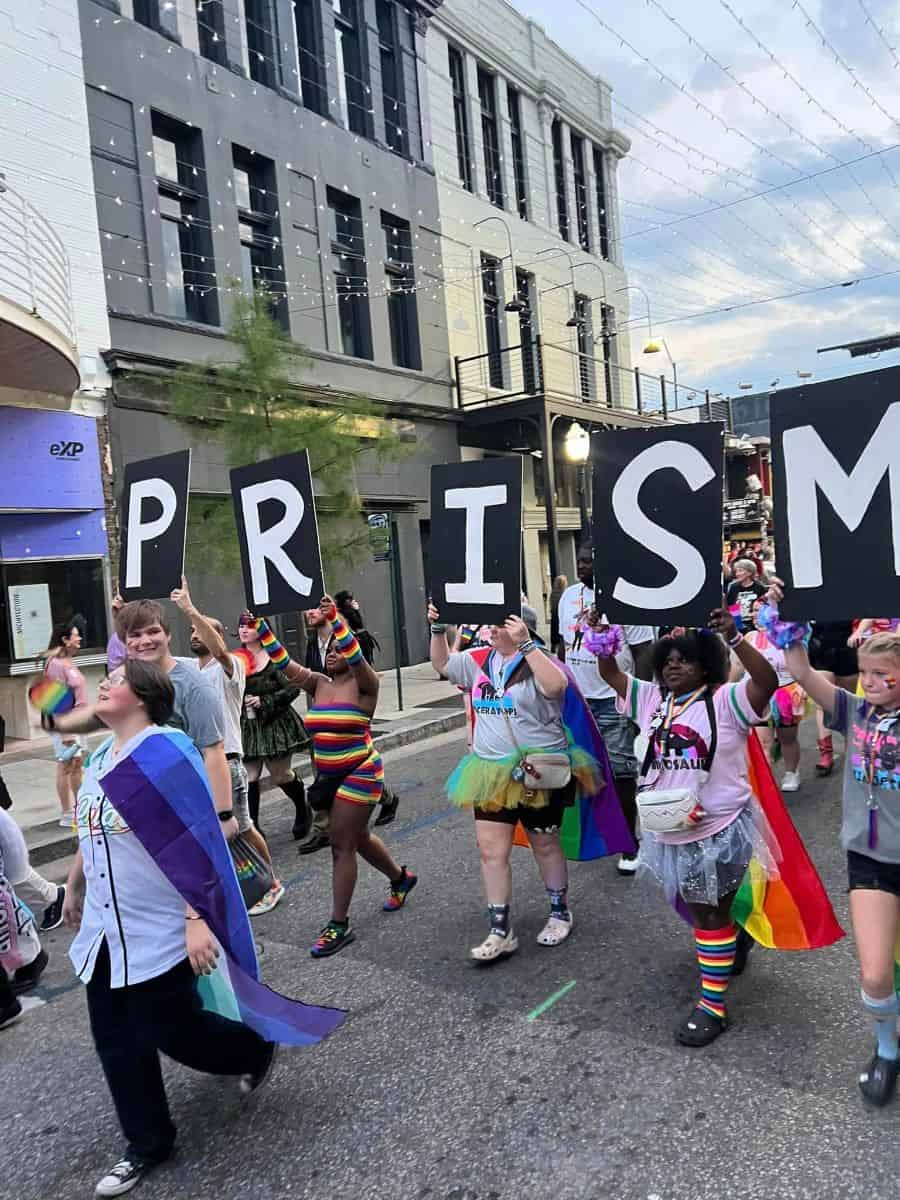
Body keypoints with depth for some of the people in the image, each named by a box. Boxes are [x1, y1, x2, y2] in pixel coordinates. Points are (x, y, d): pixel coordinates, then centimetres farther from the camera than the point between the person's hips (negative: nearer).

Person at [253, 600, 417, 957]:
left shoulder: (363, 684, -11)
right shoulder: (318, 684, 4)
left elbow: (354, 654, -30)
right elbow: (282, 662, -1)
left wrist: (335, 619, -42)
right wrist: (259, 628, -10)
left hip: (360, 772, -7)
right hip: (328, 775, 7)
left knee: (341, 842, -7)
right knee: (357, 837, 20)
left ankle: (339, 925, 5)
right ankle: (400, 878, 45)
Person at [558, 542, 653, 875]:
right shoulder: (569, 596, 8)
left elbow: (642, 652, -11)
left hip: (614, 701, -6)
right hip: (577, 698, 6)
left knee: (622, 772, 1)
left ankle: (629, 841, 14)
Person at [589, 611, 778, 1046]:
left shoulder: (725, 701, -13)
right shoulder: (652, 699, 3)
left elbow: (767, 681, -29)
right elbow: (611, 673, 5)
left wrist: (734, 638, -39)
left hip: (718, 830, -6)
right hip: (668, 831, 6)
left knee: (711, 915, 7)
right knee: (697, 910, 25)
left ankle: (713, 1005, 20)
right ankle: (733, 942, 54)